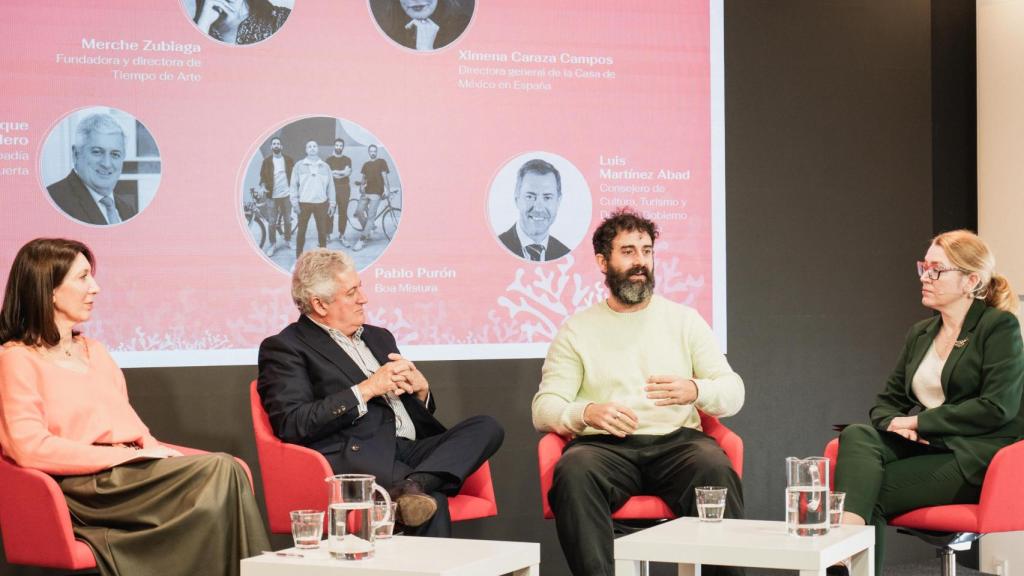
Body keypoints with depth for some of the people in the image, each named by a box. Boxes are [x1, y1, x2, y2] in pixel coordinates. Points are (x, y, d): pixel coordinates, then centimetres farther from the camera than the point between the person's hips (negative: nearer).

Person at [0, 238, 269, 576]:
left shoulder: (94, 351, 27)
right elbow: (30, 447, -12)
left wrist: (153, 450, -2)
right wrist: (130, 456, -15)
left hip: (133, 472, 7)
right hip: (88, 485, -7)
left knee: (224, 472, -26)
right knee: (221, 470, -27)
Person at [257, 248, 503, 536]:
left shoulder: (379, 337, 28)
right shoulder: (283, 347, 5)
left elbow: (420, 410, 32)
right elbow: (292, 425, -10)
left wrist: (420, 387, 6)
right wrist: (367, 389, -9)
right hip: (354, 458, -8)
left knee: (487, 428, -21)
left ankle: (412, 486, -38)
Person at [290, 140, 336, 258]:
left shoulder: (325, 166, 8)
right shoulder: (299, 165, 2)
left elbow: (330, 186, 9)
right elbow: (294, 184, 1)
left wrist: (332, 203, 5)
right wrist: (295, 202, -6)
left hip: (321, 203, 1)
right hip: (304, 203, -1)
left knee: (323, 231, 5)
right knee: (301, 231, 3)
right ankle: (299, 257, 10)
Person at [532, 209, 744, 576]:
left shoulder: (684, 320, 15)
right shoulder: (577, 330, 13)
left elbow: (733, 392, 9)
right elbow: (544, 408, 6)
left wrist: (695, 391, -15)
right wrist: (587, 413, -18)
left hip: (676, 440, 1)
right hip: (605, 446, 0)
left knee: (715, 468, -33)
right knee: (573, 472, -35)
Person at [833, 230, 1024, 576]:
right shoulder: (920, 334, 19)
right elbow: (887, 401, 19)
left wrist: (919, 421, -11)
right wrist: (895, 423, -7)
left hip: (974, 457, -5)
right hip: (919, 445, 6)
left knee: (870, 495, -26)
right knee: (856, 435, -27)